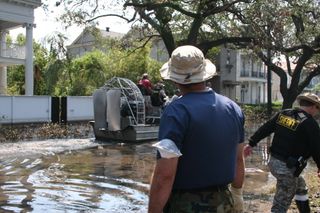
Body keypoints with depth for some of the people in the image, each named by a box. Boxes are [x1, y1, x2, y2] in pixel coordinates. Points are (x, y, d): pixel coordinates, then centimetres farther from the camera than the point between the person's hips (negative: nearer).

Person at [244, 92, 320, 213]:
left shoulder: (283, 114, 4)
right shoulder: (310, 123, -14)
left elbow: (264, 129, 9)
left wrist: (251, 143, 17)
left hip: (273, 162, 8)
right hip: (288, 168, -8)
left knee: (300, 186, 31)